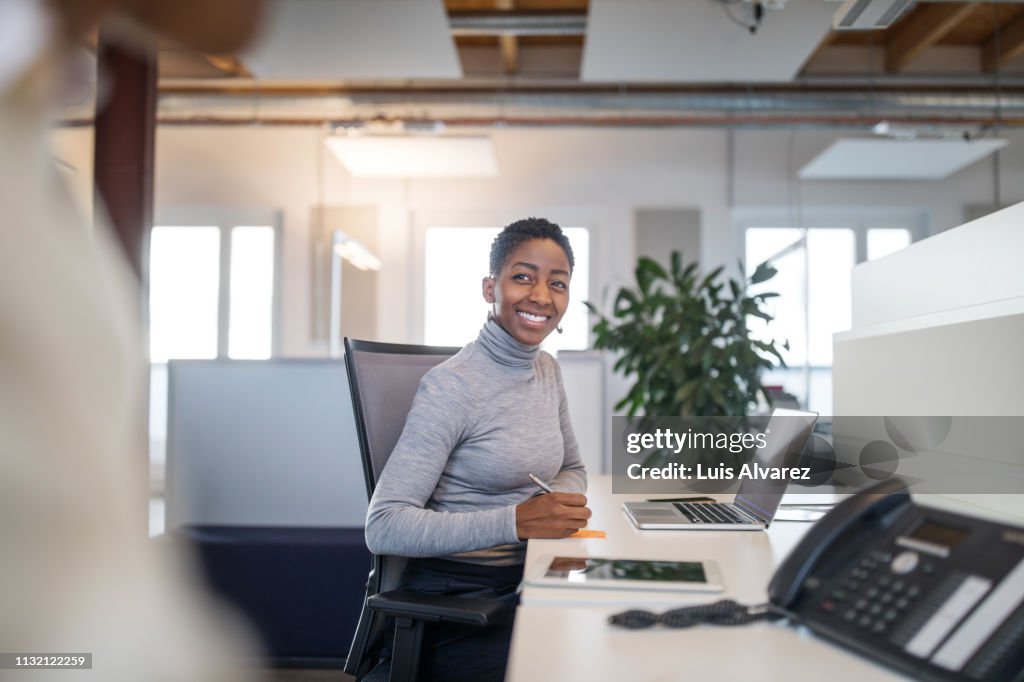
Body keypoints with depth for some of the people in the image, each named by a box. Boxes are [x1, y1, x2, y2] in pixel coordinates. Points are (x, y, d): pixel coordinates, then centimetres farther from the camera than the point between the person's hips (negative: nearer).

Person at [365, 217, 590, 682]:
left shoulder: (547, 370, 6)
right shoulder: (450, 387, -17)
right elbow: (384, 527, -21)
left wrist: (559, 504, -4)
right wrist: (516, 521, -28)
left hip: (524, 586, 7)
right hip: (456, 599, -6)